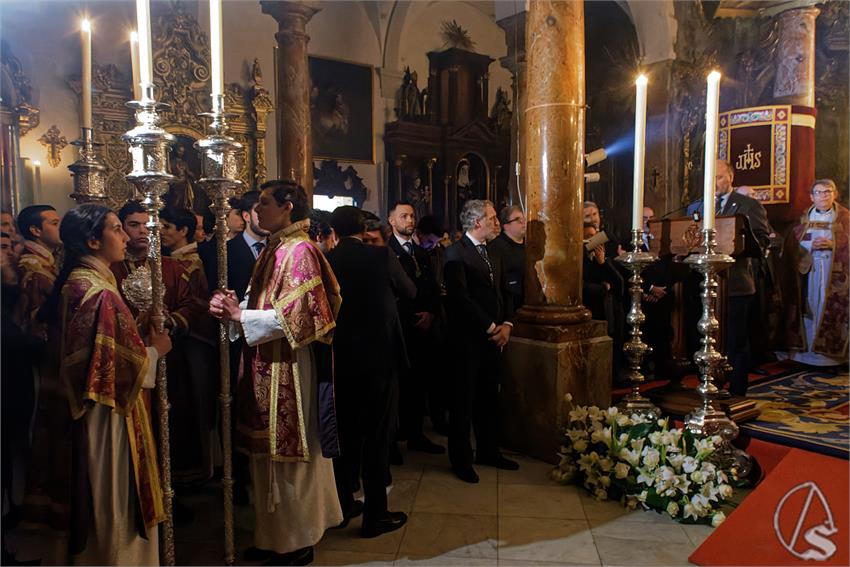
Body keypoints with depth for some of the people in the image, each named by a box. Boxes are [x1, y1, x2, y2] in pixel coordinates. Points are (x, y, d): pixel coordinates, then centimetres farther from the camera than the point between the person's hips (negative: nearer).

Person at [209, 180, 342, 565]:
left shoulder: (300, 251, -15)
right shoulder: (273, 250, 13)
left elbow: (293, 315, -22)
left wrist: (239, 315, -18)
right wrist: (235, 309, -3)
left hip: (288, 369, -9)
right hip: (266, 366, 9)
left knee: (288, 455, 3)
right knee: (272, 452, 18)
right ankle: (276, 534, 34)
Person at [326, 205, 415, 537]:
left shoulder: (325, 261, -3)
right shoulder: (381, 256, -11)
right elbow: (410, 293, 3)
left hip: (339, 359, 4)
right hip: (379, 357, -4)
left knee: (346, 432, 18)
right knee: (378, 435, 6)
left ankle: (343, 504, 31)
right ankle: (375, 515, 15)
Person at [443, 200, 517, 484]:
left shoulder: (493, 254, 16)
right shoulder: (456, 253, -10)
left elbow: (505, 293, 16)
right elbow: (460, 297, -18)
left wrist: (506, 325, -1)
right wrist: (490, 327, -14)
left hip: (494, 338, 7)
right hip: (469, 339, -7)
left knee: (489, 397, 15)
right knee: (464, 400, 4)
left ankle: (488, 451, 29)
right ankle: (460, 458, 16)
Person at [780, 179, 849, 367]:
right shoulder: (804, 217, 13)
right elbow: (792, 243, 4)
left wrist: (831, 244, -15)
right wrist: (810, 245, -12)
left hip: (834, 271, -2)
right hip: (807, 269, 2)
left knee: (831, 309, -4)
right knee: (809, 307, 0)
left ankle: (830, 351, 2)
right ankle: (806, 349, 5)